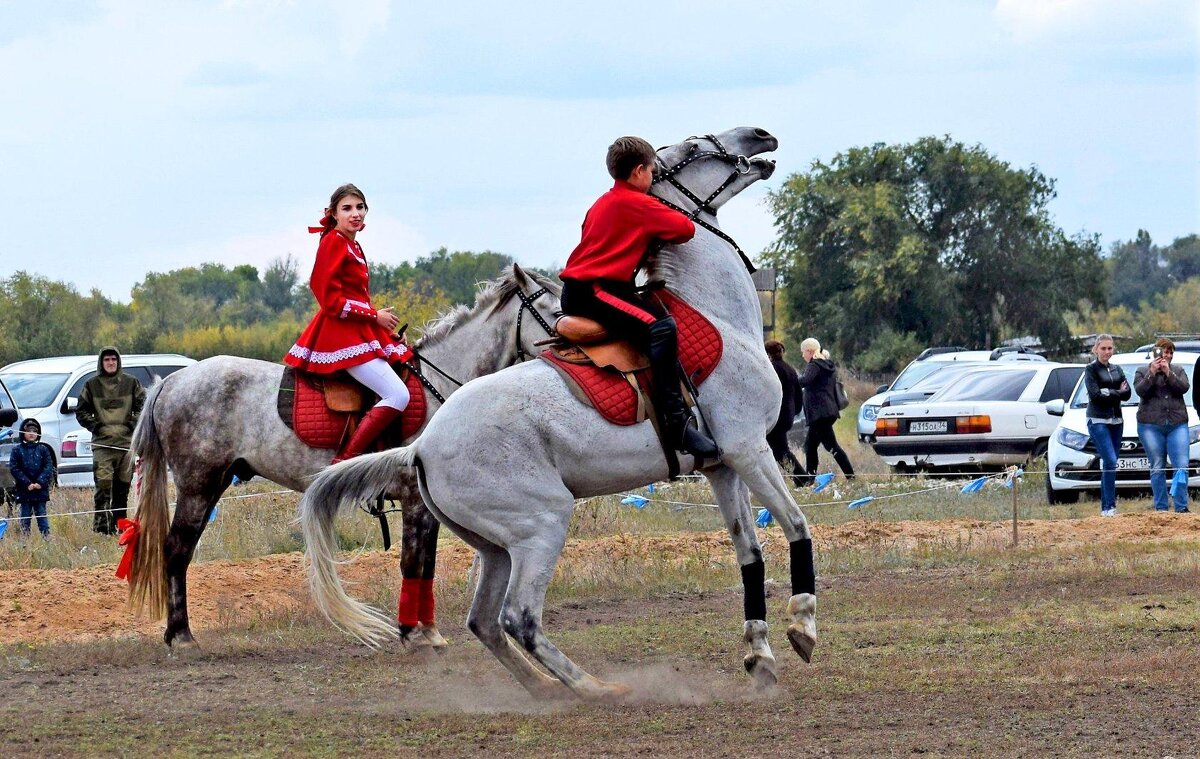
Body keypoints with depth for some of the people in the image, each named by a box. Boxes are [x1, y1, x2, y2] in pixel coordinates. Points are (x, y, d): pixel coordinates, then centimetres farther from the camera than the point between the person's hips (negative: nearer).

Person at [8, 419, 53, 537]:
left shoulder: (43, 449, 3)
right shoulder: (17, 450, 0)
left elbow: (49, 467, -1)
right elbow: (14, 468, -4)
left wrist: (40, 482, -14)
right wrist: (27, 483, -13)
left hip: (40, 489, 0)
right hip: (24, 490, 0)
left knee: (42, 515, 3)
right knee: (25, 515, 4)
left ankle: (46, 536, 3)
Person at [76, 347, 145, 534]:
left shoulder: (131, 383, 8)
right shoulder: (92, 385, 7)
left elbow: (143, 406, 12)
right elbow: (81, 411, 12)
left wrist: (133, 424, -2)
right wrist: (94, 426, -3)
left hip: (126, 442, 2)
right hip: (102, 443, -2)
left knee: (122, 488, 6)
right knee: (103, 485, -13)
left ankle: (118, 524, 14)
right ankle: (101, 525, -15)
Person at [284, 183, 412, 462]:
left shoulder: (353, 246, 19)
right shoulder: (333, 243, -10)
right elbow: (331, 301, -16)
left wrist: (389, 332, 11)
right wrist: (375, 316, -12)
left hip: (359, 332, 10)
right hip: (342, 334, -10)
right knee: (398, 395, -20)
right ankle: (344, 461, -25)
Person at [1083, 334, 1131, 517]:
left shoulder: (1117, 370, 15)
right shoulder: (1091, 369, -1)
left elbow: (1127, 393, 4)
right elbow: (1095, 394, -13)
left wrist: (1108, 393, -10)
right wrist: (1117, 393, -6)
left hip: (1116, 420, 6)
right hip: (1098, 420, -6)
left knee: (1109, 464, 5)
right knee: (1110, 462, -17)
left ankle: (1105, 506, 9)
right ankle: (1109, 506, -17)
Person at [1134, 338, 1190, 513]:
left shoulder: (1177, 372, 16)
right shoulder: (1142, 372, 12)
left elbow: (1184, 387, -2)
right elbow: (1140, 390, -5)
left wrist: (1168, 372, -9)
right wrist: (1152, 373, -12)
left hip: (1177, 424, 1)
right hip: (1151, 426, -1)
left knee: (1181, 466, -9)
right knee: (1157, 468, -1)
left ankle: (1181, 506, -8)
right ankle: (1160, 507, 2)